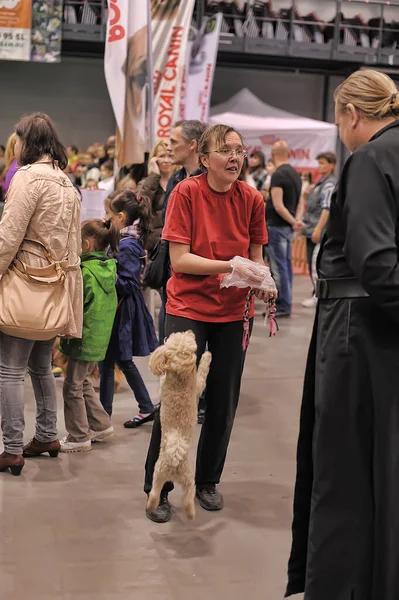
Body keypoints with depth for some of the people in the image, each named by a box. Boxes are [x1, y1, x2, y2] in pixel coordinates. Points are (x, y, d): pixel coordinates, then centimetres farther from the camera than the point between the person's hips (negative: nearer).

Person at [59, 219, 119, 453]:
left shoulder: (86, 271, -19)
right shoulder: (108, 267, 6)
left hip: (84, 338, -9)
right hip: (100, 338, 9)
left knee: (73, 387, 4)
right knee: (83, 382, 23)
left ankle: (79, 437, 11)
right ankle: (101, 425, 27)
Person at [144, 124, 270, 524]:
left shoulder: (252, 199, -1)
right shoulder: (187, 193, -11)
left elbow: (256, 258, 6)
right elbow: (179, 258, -15)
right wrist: (229, 266, -24)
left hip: (233, 311, 4)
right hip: (188, 307, -3)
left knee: (223, 402, 9)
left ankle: (208, 481, 28)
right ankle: (157, 488, 13)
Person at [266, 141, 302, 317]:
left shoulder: (278, 175, -14)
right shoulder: (295, 174, 13)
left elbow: (278, 205, -19)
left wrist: (293, 221, -11)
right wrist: (295, 220, 3)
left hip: (277, 225, -9)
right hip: (288, 227, 9)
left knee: (279, 267, -5)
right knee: (286, 265, 12)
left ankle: (283, 306, -2)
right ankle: (285, 304, 19)